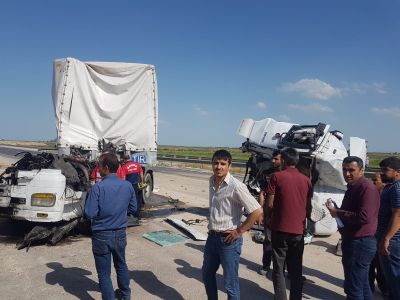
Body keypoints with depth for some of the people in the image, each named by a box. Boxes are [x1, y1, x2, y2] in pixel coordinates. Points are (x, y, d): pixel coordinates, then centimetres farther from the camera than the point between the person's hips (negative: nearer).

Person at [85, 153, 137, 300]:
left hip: (102, 236, -5)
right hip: (120, 234, 5)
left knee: (104, 272, 10)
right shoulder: (128, 186, -5)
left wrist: (101, 210, 0)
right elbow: (133, 208, 5)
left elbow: (90, 214, -19)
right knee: (121, 265, 25)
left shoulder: (98, 187, -20)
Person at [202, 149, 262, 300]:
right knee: (207, 274, 23)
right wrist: (212, 228, 11)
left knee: (230, 283, 5)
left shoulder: (236, 186, -21)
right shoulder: (212, 181, 3)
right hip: (212, 237, 8)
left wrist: (239, 231, -16)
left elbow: (257, 211, -23)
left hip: (228, 240, -7)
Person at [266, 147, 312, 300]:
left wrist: (268, 218, 8)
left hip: (280, 228, -4)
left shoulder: (277, 176, -8)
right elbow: (308, 207, 9)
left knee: (278, 269, 6)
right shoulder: (306, 180, 5)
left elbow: (270, 204, -10)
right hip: (299, 229, 4)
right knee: (296, 269, 14)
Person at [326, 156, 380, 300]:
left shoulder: (367, 188, -19)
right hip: (353, 241, 10)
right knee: (362, 285, 21)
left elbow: (364, 217, -28)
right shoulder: (353, 187, 14)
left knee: (353, 288, -2)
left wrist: (338, 213, -17)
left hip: (360, 243, -10)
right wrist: (337, 209, 3)